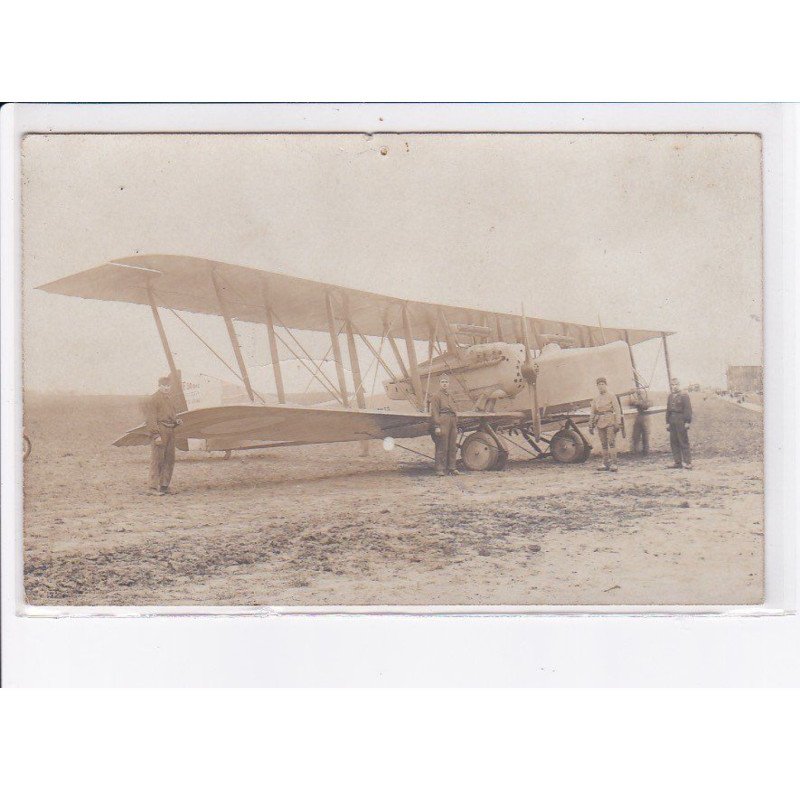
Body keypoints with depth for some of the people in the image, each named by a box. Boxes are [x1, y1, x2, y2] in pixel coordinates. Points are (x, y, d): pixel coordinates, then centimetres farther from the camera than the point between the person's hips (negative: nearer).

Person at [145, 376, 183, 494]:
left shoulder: (169, 399, 19)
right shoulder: (153, 399, -7)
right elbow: (152, 419, -12)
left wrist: (176, 421, 9)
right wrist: (156, 435, -18)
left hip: (170, 431, 8)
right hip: (159, 431, -8)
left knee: (170, 459, 10)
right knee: (157, 459, -7)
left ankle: (164, 484, 18)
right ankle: (155, 485, -5)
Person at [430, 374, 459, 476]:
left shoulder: (450, 396, 21)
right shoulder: (436, 396, -1)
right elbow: (434, 413, -8)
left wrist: (456, 427, 20)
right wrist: (436, 426, -16)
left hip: (452, 422, 7)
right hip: (442, 422, -7)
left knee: (452, 447, 8)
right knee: (442, 447, -7)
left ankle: (452, 467, 14)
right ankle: (440, 469, -5)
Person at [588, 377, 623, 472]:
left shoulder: (612, 396, 0)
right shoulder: (596, 399, 14)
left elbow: (617, 410, -6)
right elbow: (593, 413, 16)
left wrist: (618, 423, -14)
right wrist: (591, 426, 11)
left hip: (610, 422, -5)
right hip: (600, 423, 5)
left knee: (611, 442, -11)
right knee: (604, 444, 6)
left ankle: (613, 464, -13)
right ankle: (606, 464, 9)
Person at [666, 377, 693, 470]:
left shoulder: (684, 395, -4)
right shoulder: (670, 396, 15)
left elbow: (688, 409, -8)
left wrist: (687, 421, -14)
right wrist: (668, 422, 13)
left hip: (681, 421, -7)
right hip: (672, 422, 7)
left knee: (684, 442, -5)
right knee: (673, 442, 8)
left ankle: (687, 462, -2)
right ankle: (677, 462, 14)